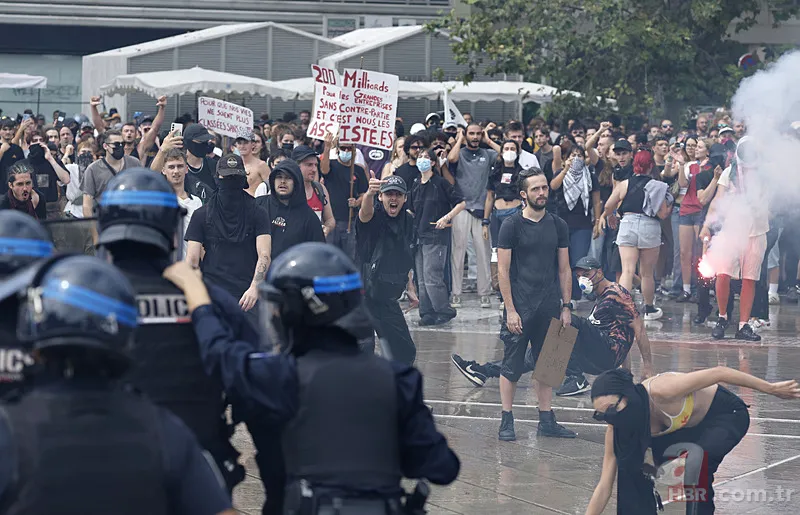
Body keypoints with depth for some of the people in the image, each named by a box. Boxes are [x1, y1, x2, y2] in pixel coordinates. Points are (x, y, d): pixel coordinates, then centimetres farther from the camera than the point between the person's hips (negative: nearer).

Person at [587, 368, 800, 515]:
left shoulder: (660, 392, -39)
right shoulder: (617, 429, -20)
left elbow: (718, 373, -29)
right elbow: (604, 488, -14)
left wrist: (771, 388, -22)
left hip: (726, 415, -6)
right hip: (688, 426, 6)